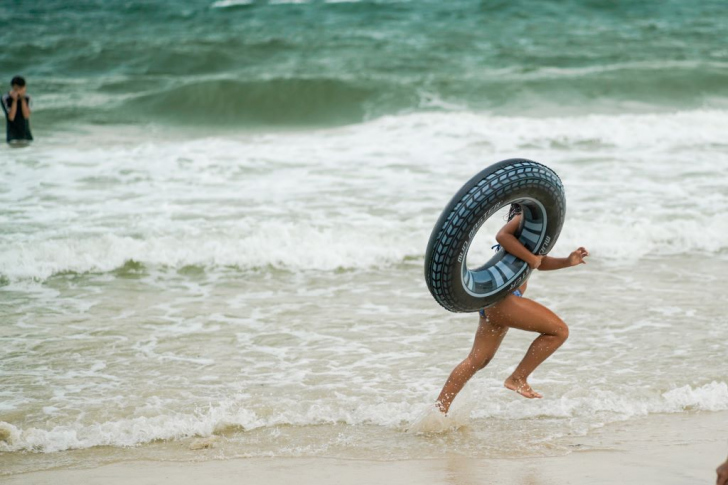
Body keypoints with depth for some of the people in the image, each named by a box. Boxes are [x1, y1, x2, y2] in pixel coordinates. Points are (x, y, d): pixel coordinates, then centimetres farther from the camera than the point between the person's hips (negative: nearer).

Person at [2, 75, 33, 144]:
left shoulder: (27, 98, -2)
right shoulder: (6, 99, -11)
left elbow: (26, 115, -12)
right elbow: (11, 117, -17)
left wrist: (22, 99, -17)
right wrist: (14, 100, -21)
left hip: (26, 133, 3)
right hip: (13, 135, -3)